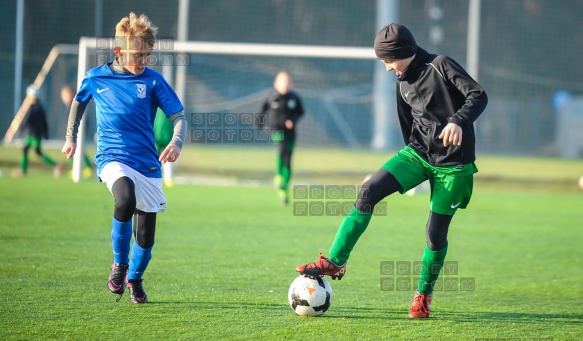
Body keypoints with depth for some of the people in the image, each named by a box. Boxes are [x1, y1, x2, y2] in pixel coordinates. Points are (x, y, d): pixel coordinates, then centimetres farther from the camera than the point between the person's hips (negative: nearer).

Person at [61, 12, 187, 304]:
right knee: (125, 200, -36)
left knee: (145, 236, 2)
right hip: (112, 158, -2)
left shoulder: (153, 80, -1)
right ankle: (119, 263, -12)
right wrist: (71, 137, 27)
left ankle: (134, 279, 35)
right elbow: (79, 102, 24)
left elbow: (179, 116, -1)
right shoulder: (96, 77, 3)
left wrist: (176, 142, -20)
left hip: (147, 164, 2)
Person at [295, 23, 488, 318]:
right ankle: (335, 262, -12)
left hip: (453, 163, -6)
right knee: (369, 191, -15)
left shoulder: (440, 66, -11)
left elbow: (478, 95, -17)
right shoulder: (403, 83, 10)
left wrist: (458, 121, -34)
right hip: (418, 153, 6)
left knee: (436, 233, -3)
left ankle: (423, 295, 18)